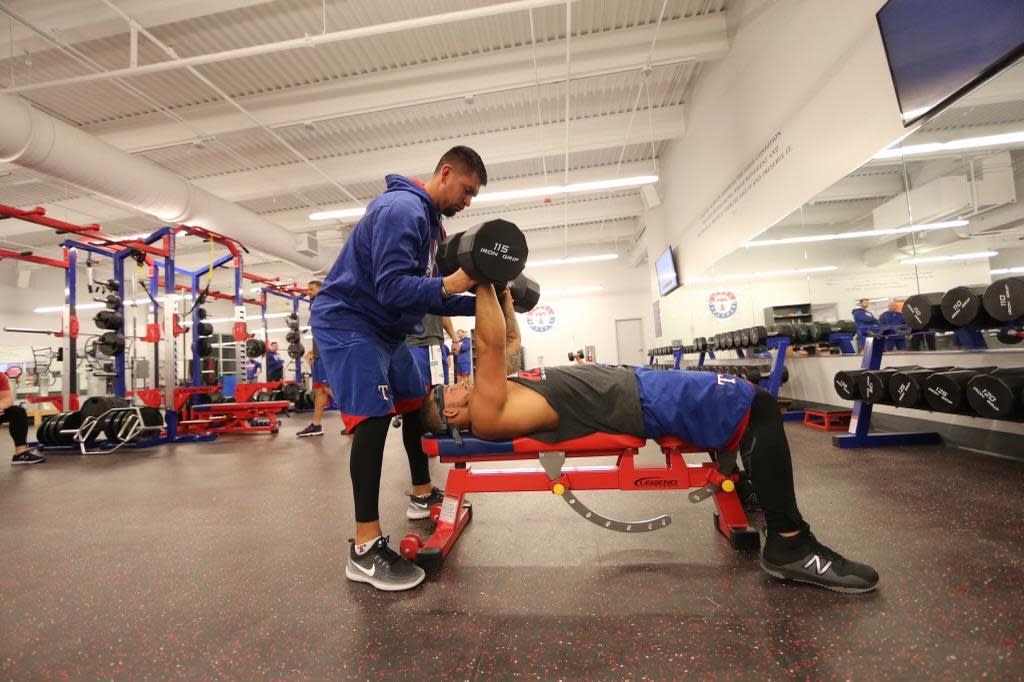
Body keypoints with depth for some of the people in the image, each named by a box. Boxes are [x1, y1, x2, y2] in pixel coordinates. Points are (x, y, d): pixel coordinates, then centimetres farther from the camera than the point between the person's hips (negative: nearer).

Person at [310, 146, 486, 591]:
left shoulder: (427, 219, 13)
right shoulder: (403, 208, -18)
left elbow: (425, 295, 10)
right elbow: (391, 287, -28)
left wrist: (480, 302, -1)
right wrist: (446, 286, -42)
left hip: (384, 327, 10)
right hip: (348, 321, -10)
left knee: (415, 405, 14)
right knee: (374, 417, -19)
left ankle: (423, 494, 31)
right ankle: (365, 550, -12)